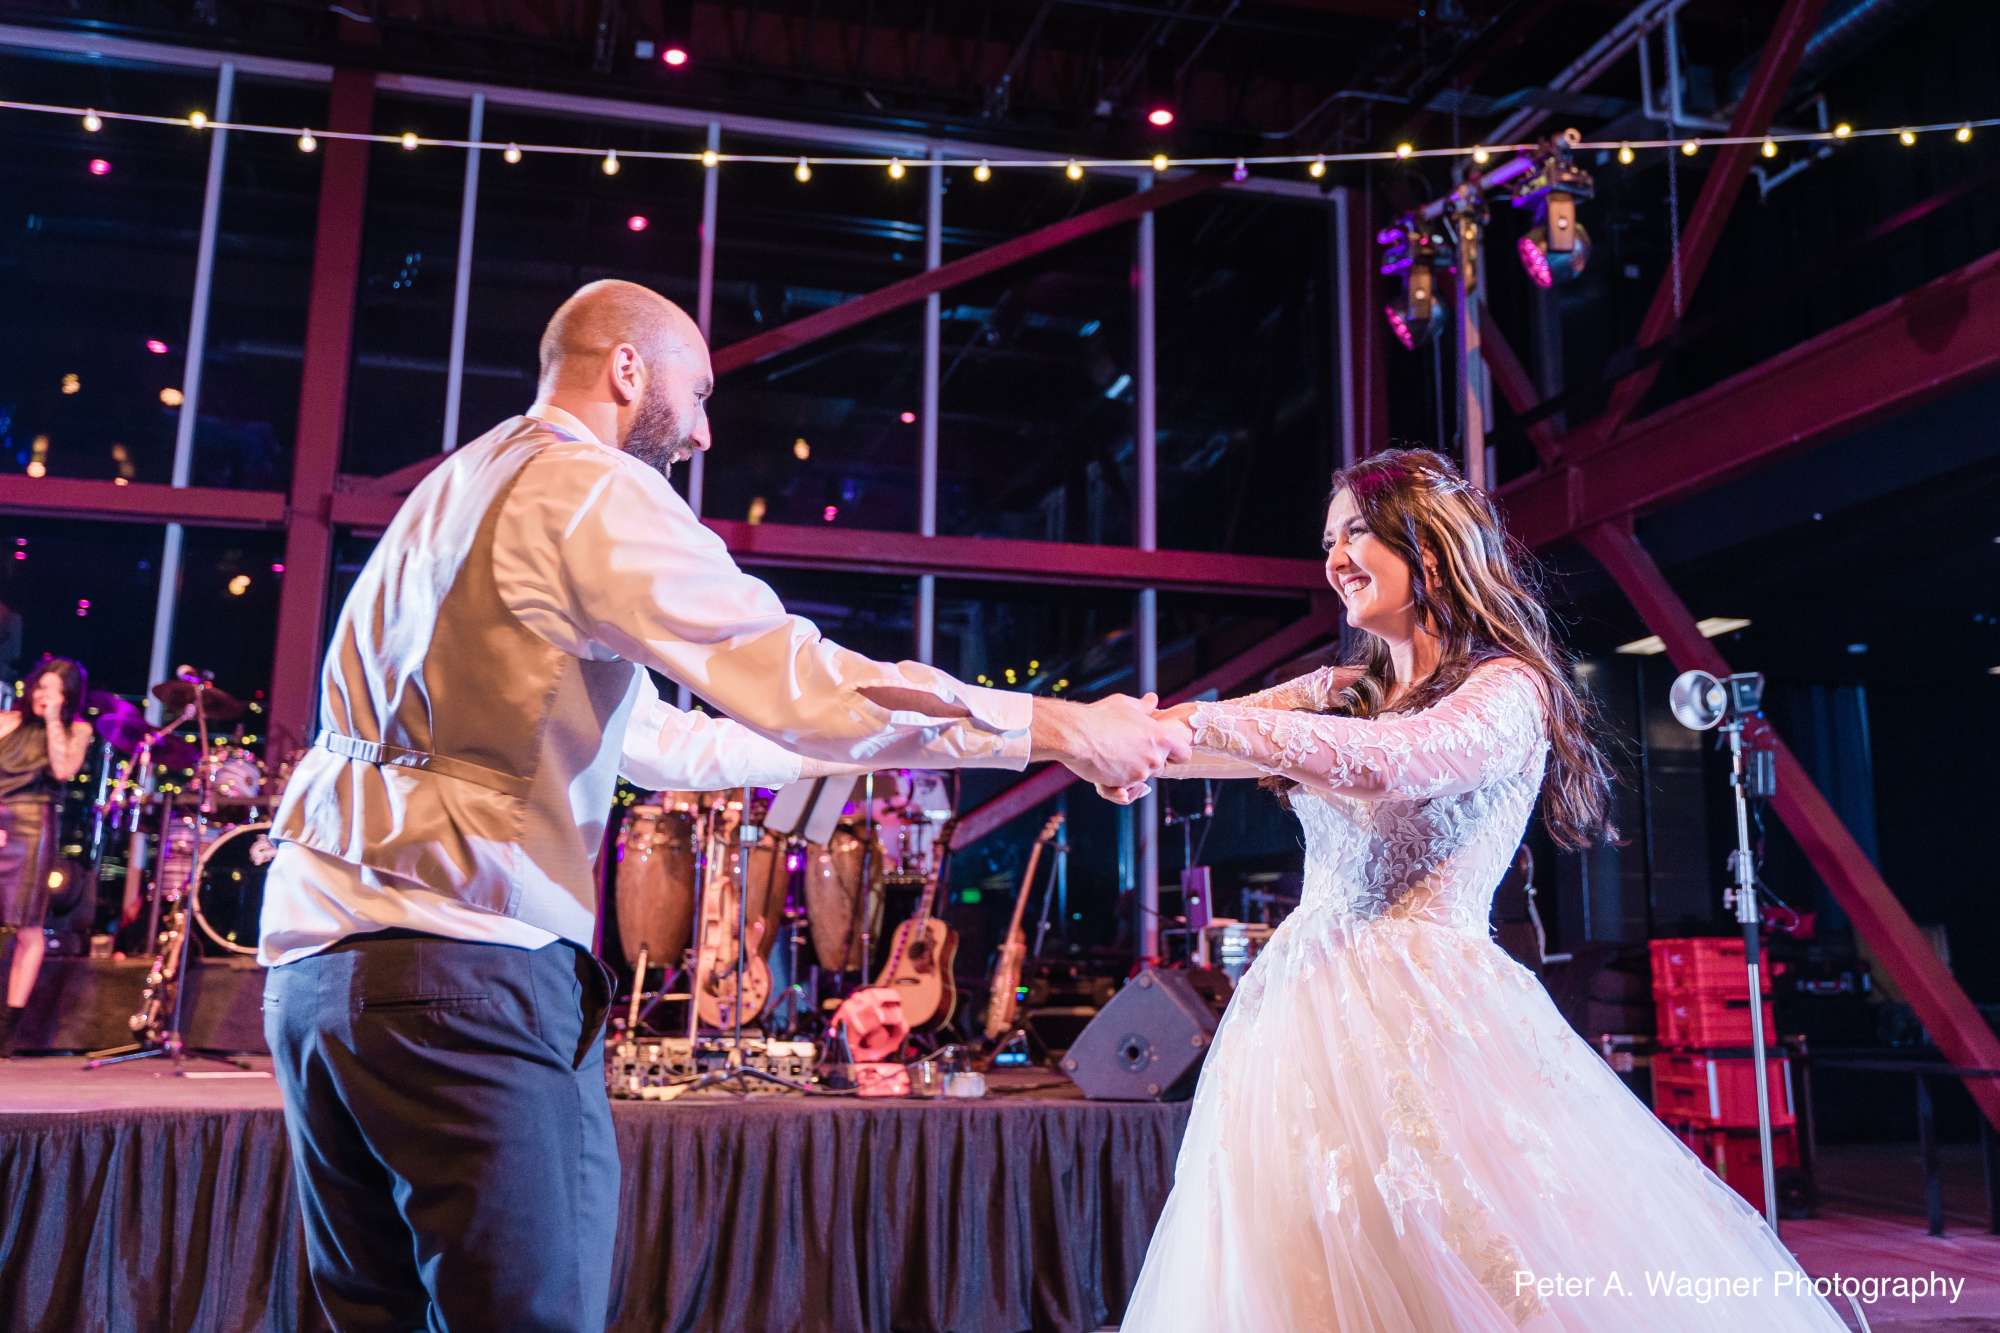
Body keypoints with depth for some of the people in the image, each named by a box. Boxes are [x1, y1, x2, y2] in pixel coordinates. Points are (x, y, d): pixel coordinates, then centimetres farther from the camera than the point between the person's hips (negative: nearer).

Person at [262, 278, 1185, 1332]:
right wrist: (1060, 729, -11)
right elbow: (792, 679, -17)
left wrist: (832, 751, 33)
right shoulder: (591, 489, -7)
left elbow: (636, 733, 27)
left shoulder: (451, 495, 23)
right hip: (461, 967, -10)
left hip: (312, 957, 10)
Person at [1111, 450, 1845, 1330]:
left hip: (1427, 1016, -6)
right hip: (1304, 1011, 6)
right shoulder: (1339, 692, 14)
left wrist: (1198, 722, -22)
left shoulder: (1509, 690, -4)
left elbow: (1385, 762, -25)